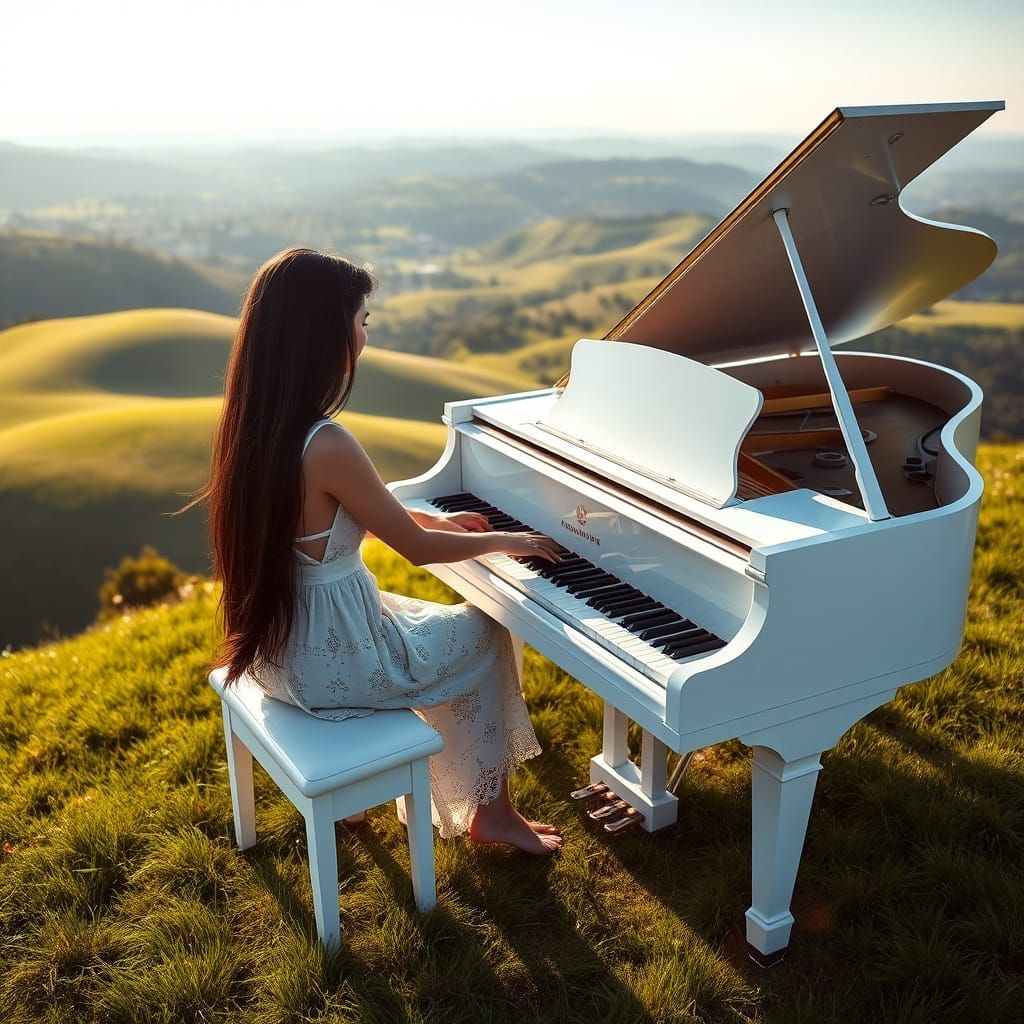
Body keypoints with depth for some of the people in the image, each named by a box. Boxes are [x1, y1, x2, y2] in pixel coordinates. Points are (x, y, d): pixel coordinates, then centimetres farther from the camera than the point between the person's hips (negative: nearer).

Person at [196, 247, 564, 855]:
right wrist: (507, 541, -1)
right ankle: (490, 811, 29)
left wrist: (436, 519, 18)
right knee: (487, 633, 14)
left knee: (442, 622, 28)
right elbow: (417, 549, -17)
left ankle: (478, 801, 39)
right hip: (333, 663, -8)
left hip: (287, 642, 8)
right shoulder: (327, 446, -29)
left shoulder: (258, 423, -2)